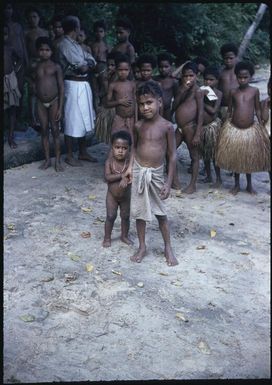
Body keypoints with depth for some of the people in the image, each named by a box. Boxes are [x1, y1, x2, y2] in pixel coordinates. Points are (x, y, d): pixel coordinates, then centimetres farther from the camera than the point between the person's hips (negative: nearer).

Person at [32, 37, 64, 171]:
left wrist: (60, 107, -9)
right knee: (44, 131, 8)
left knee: (55, 131, 2)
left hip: (54, 101, -3)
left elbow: (61, 87, -4)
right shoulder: (36, 67, 6)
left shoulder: (56, 67, -3)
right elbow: (35, 85, 12)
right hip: (41, 102, 3)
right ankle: (47, 159, 17)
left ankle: (58, 161, 9)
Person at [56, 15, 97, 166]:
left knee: (83, 120, 14)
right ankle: (69, 156, 5)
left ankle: (83, 152, 25)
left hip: (83, 84, 10)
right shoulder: (65, 45, -13)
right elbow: (82, 66, -20)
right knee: (73, 121, -4)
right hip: (74, 85, -9)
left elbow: (92, 61, 9)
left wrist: (87, 65, -12)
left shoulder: (76, 44, 17)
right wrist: (88, 64, 0)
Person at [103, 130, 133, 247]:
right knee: (111, 216, 5)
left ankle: (124, 236, 34)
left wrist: (126, 179, -39)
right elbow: (107, 177, -24)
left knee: (125, 216, 14)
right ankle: (107, 237, 22)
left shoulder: (129, 162, -14)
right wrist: (122, 175, -32)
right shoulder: (109, 162, -14)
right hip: (112, 195, -1)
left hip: (126, 195, 1)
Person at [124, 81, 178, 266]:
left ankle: (168, 248, 24)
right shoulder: (138, 125, -1)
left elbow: (172, 156, -7)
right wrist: (130, 167, 2)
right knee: (139, 212, 10)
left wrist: (168, 183, -9)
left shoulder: (167, 126, -11)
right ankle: (142, 247, 26)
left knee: (161, 213, 9)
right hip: (138, 172, 3)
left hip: (156, 174, -3)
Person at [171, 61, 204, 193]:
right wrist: (182, 91, -10)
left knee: (194, 156, 5)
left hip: (190, 128, -7)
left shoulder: (197, 91, -8)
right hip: (179, 128, 7)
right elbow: (174, 107, 0)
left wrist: (197, 134, -17)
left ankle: (192, 184, 14)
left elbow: (200, 113, -12)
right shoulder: (181, 89, 11)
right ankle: (175, 181, 19)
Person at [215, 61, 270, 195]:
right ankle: (236, 184, 23)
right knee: (235, 158, 9)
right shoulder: (233, 92, 0)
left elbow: (257, 110, 5)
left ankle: (249, 184, 26)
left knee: (249, 158, 10)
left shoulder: (255, 91, -1)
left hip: (251, 129, -1)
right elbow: (229, 111, 7)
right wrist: (226, 126, 4)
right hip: (234, 129, 1)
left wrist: (261, 126, 3)